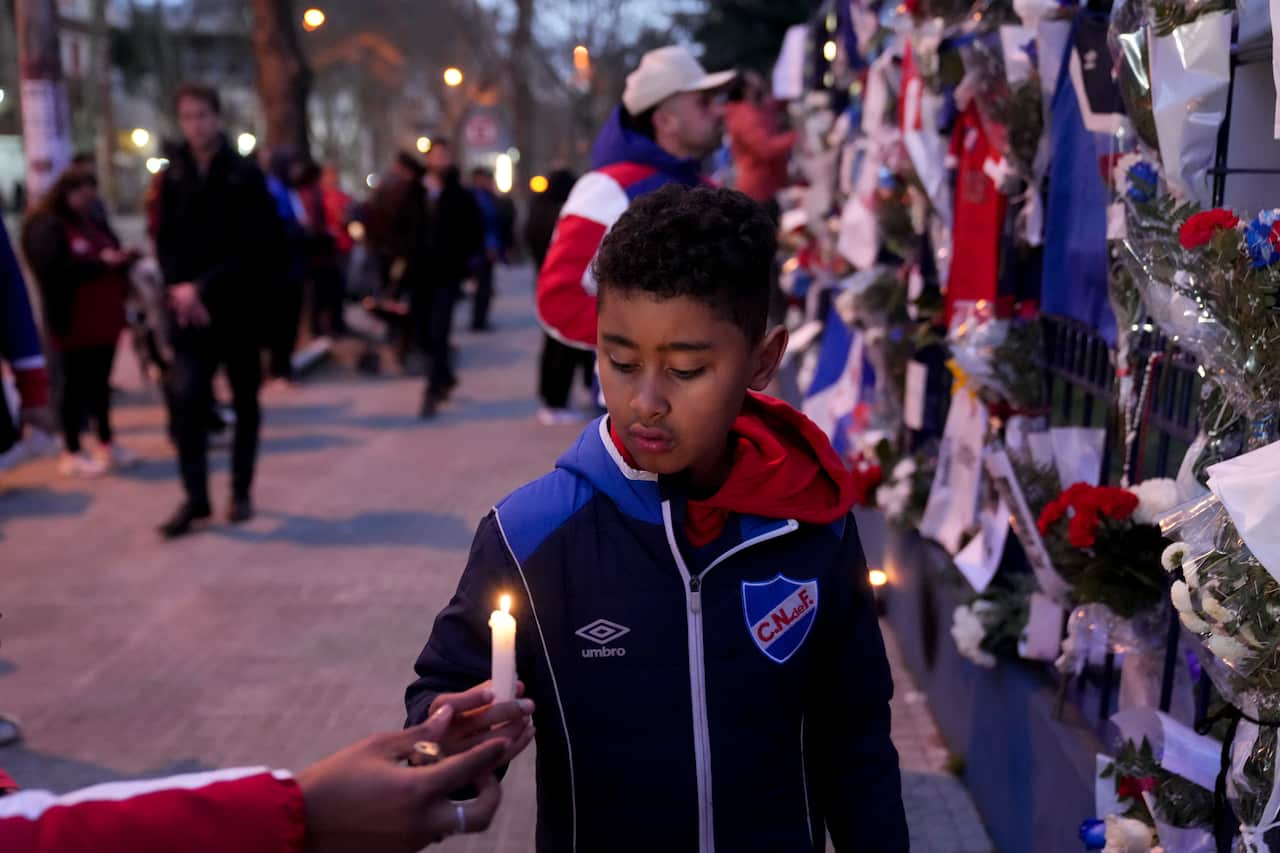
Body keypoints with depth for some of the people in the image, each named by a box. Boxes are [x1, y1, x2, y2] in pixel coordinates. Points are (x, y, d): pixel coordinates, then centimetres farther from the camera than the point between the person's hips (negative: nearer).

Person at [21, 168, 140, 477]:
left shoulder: (95, 223, 18)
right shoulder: (46, 226, -9)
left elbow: (110, 257, 23)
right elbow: (53, 269, -22)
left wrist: (123, 260, -2)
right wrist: (100, 263, -22)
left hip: (104, 319, 7)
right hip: (75, 322, -7)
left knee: (100, 383, 14)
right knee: (77, 385, 0)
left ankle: (106, 443, 23)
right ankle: (72, 453, 9)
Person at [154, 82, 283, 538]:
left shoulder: (244, 176, -5)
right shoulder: (173, 176, 7)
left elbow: (256, 246, -11)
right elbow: (165, 239, 7)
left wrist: (207, 288, -16)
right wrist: (179, 285, -11)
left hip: (238, 304, -2)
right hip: (190, 305, 3)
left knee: (245, 400, 8)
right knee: (184, 397, -8)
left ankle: (241, 492, 20)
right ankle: (195, 496, 0)